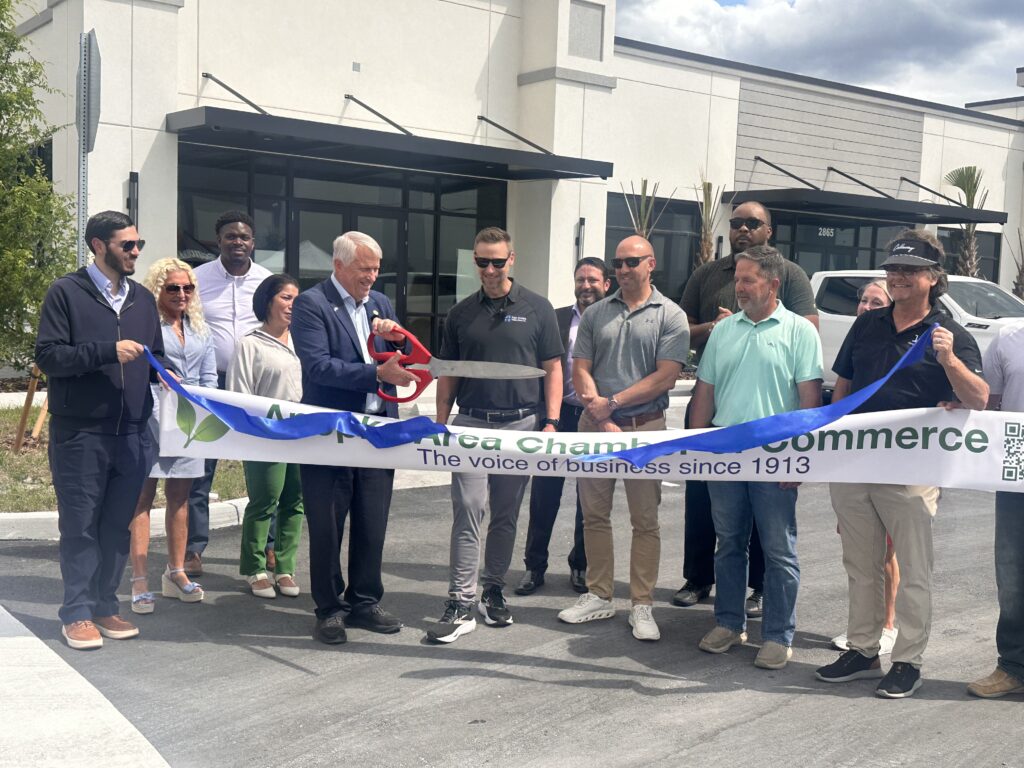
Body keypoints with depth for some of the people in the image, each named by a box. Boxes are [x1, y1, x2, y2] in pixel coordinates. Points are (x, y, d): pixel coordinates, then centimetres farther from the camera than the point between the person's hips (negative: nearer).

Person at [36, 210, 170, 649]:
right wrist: (108, 351, -18)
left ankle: (105, 606, 21)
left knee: (117, 526, 9)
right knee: (80, 526, 3)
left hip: (132, 434, 5)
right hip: (80, 434, -5)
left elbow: (154, 356, 23)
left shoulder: (142, 299, 15)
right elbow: (47, 355, -10)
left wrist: (166, 375, 1)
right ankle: (77, 613, 13)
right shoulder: (67, 293, -3)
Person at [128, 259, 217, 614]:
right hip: (150, 420, -6)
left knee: (180, 495, 12)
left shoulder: (199, 328, 15)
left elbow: (209, 377, 15)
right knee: (143, 495, -4)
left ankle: (176, 572, 22)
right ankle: (140, 581, -2)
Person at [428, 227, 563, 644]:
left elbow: (552, 369, 3)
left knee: (506, 515, 10)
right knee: (467, 511, -6)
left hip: (521, 423, 0)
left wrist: (550, 422, -6)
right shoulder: (461, 313, 8)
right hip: (471, 423, 1)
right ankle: (461, 604, -4)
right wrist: (441, 425, 4)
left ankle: (493, 591, 24)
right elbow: (447, 374, 11)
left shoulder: (536, 308, 3)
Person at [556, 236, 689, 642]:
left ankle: (642, 606, 9)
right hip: (595, 425, 4)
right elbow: (580, 370, 4)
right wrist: (601, 419, -9)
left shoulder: (671, 316, -1)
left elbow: (665, 377, -9)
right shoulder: (595, 314, 9)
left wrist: (613, 403, -13)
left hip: (645, 427, -3)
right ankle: (599, 596, 21)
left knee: (645, 521, 1)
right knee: (594, 515, 9)